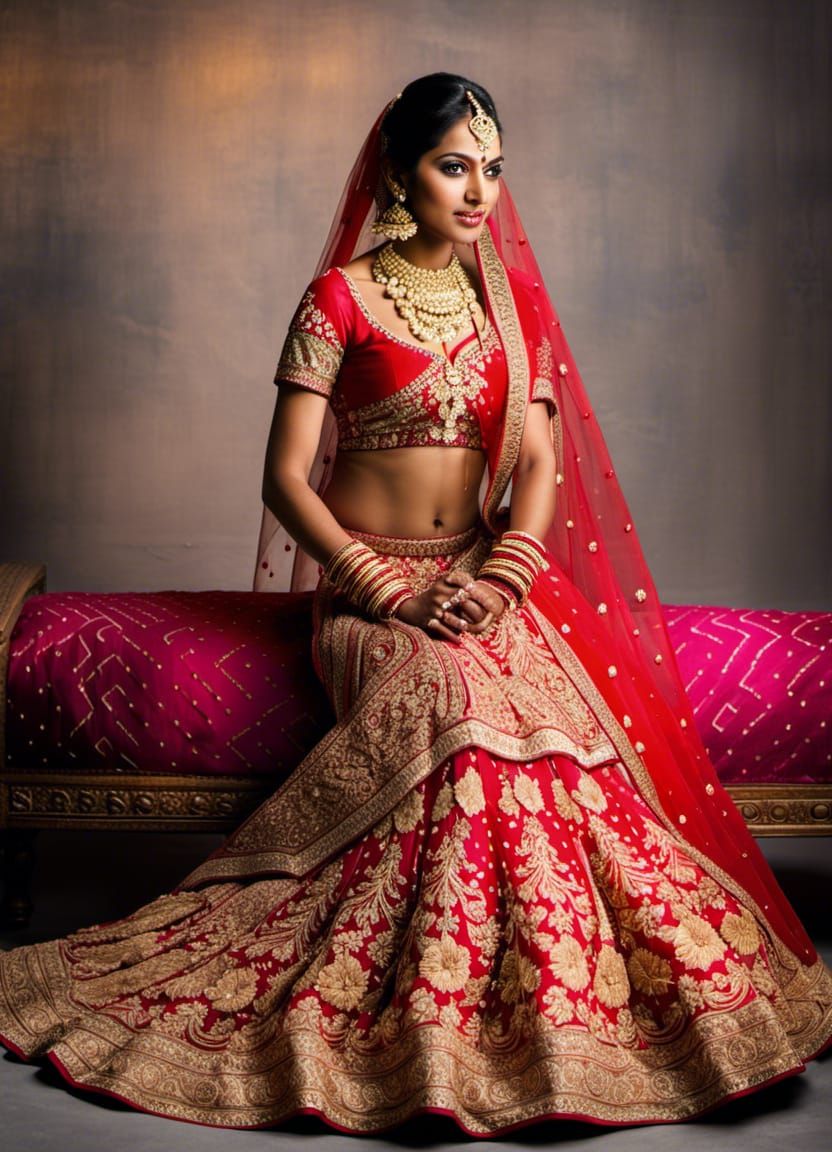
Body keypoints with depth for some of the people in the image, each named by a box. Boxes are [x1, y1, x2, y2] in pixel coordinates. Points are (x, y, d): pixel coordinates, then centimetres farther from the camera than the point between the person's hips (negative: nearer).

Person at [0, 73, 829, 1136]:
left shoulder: (507, 299, 13)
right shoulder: (340, 297, -1)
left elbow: (539, 463, 5)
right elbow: (286, 476, -5)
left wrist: (498, 577, -14)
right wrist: (390, 588, -17)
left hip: (484, 576, 4)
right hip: (366, 582, -4)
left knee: (565, 710, -28)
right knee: (468, 703, -34)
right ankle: (449, 1007, -21)